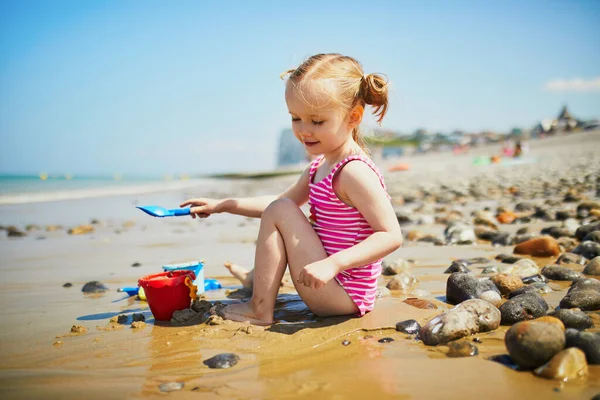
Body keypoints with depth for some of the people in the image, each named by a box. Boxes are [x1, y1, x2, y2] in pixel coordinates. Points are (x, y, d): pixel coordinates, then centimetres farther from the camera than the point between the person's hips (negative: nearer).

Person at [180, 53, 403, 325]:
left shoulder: (354, 172, -22)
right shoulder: (320, 167, 7)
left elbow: (391, 236, -26)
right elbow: (281, 200, 18)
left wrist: (333, 263, -34)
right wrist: (223, 206, 13)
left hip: (342, 295, -10)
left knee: (280, 212, -18)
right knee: (281, 208, 24)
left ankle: (260, 309, -10)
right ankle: (258, 277, 37)